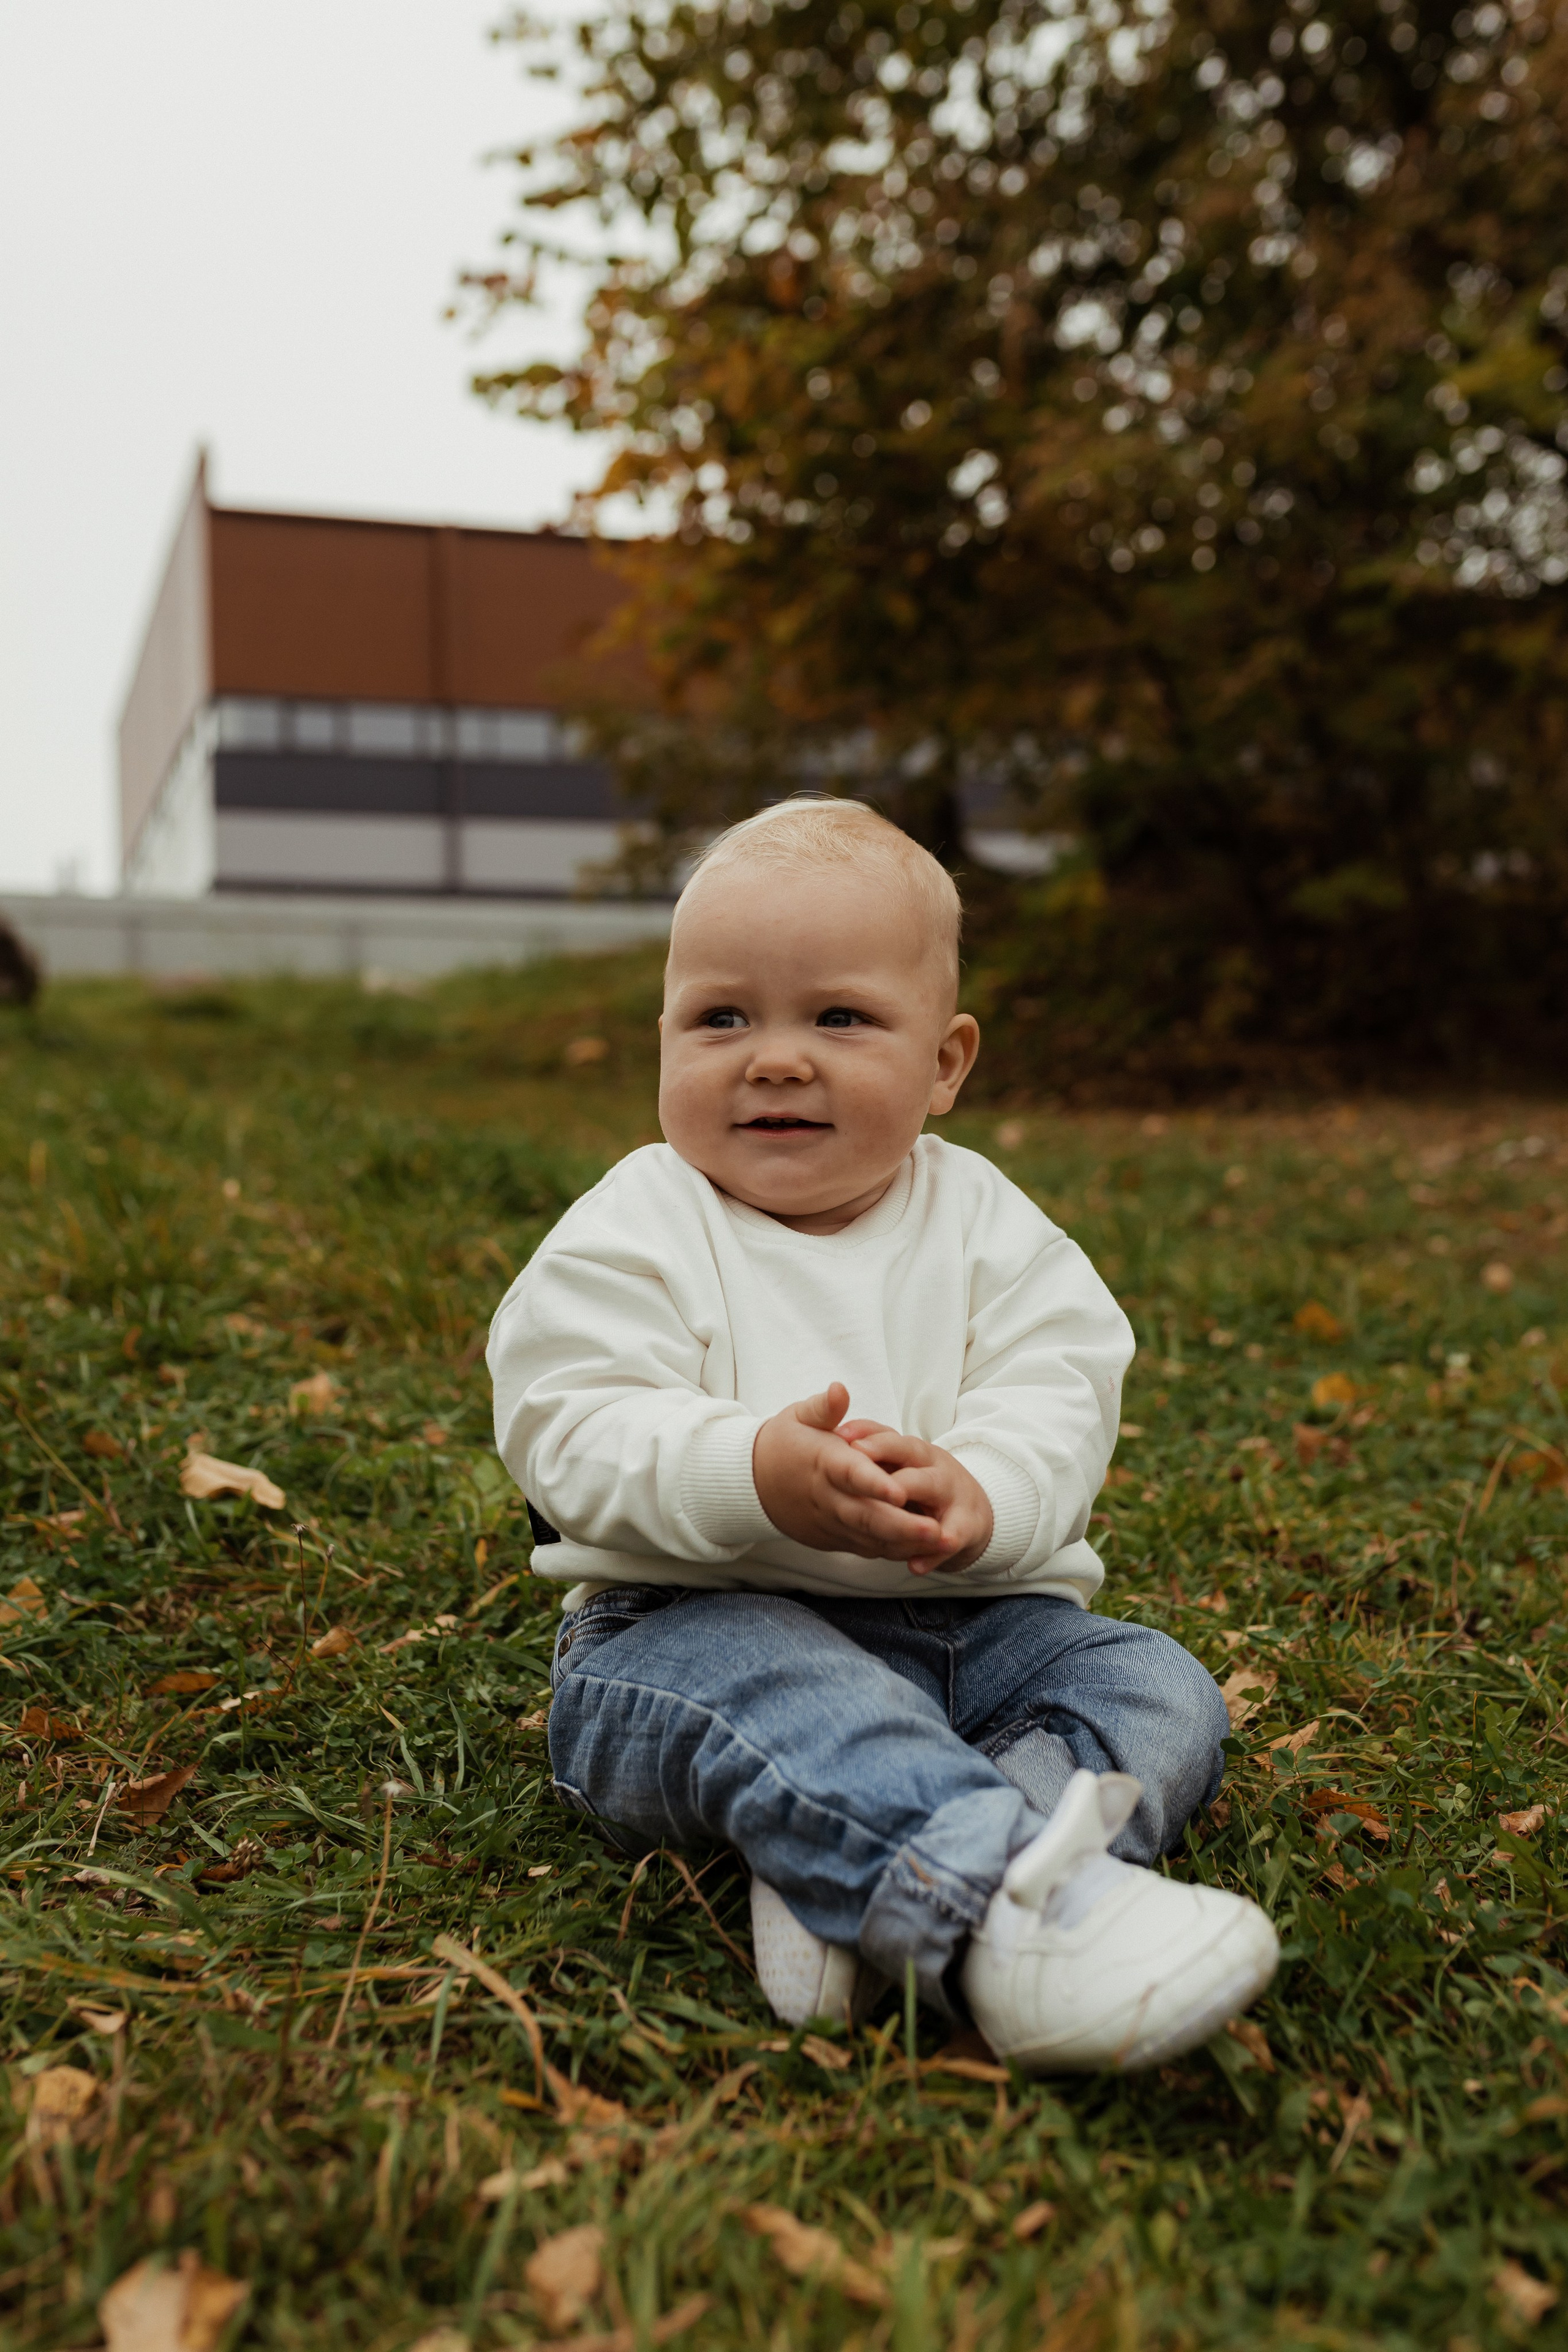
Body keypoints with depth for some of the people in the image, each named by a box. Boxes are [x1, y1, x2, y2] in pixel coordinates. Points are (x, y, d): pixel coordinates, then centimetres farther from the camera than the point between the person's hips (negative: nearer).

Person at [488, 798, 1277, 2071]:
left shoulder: (983, 1221, 7)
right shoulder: (637, 1233, -2)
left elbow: (1057, 1386, -4)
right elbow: (573, 1434, -13)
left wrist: (979, 1491, -28)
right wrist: (753, 1476, -33)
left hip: (968, 1621, 4)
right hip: (700, 1617, -4)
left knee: (1162, 1691, -15)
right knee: (763, 1686, -36)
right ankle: (1009, 1920, -55)